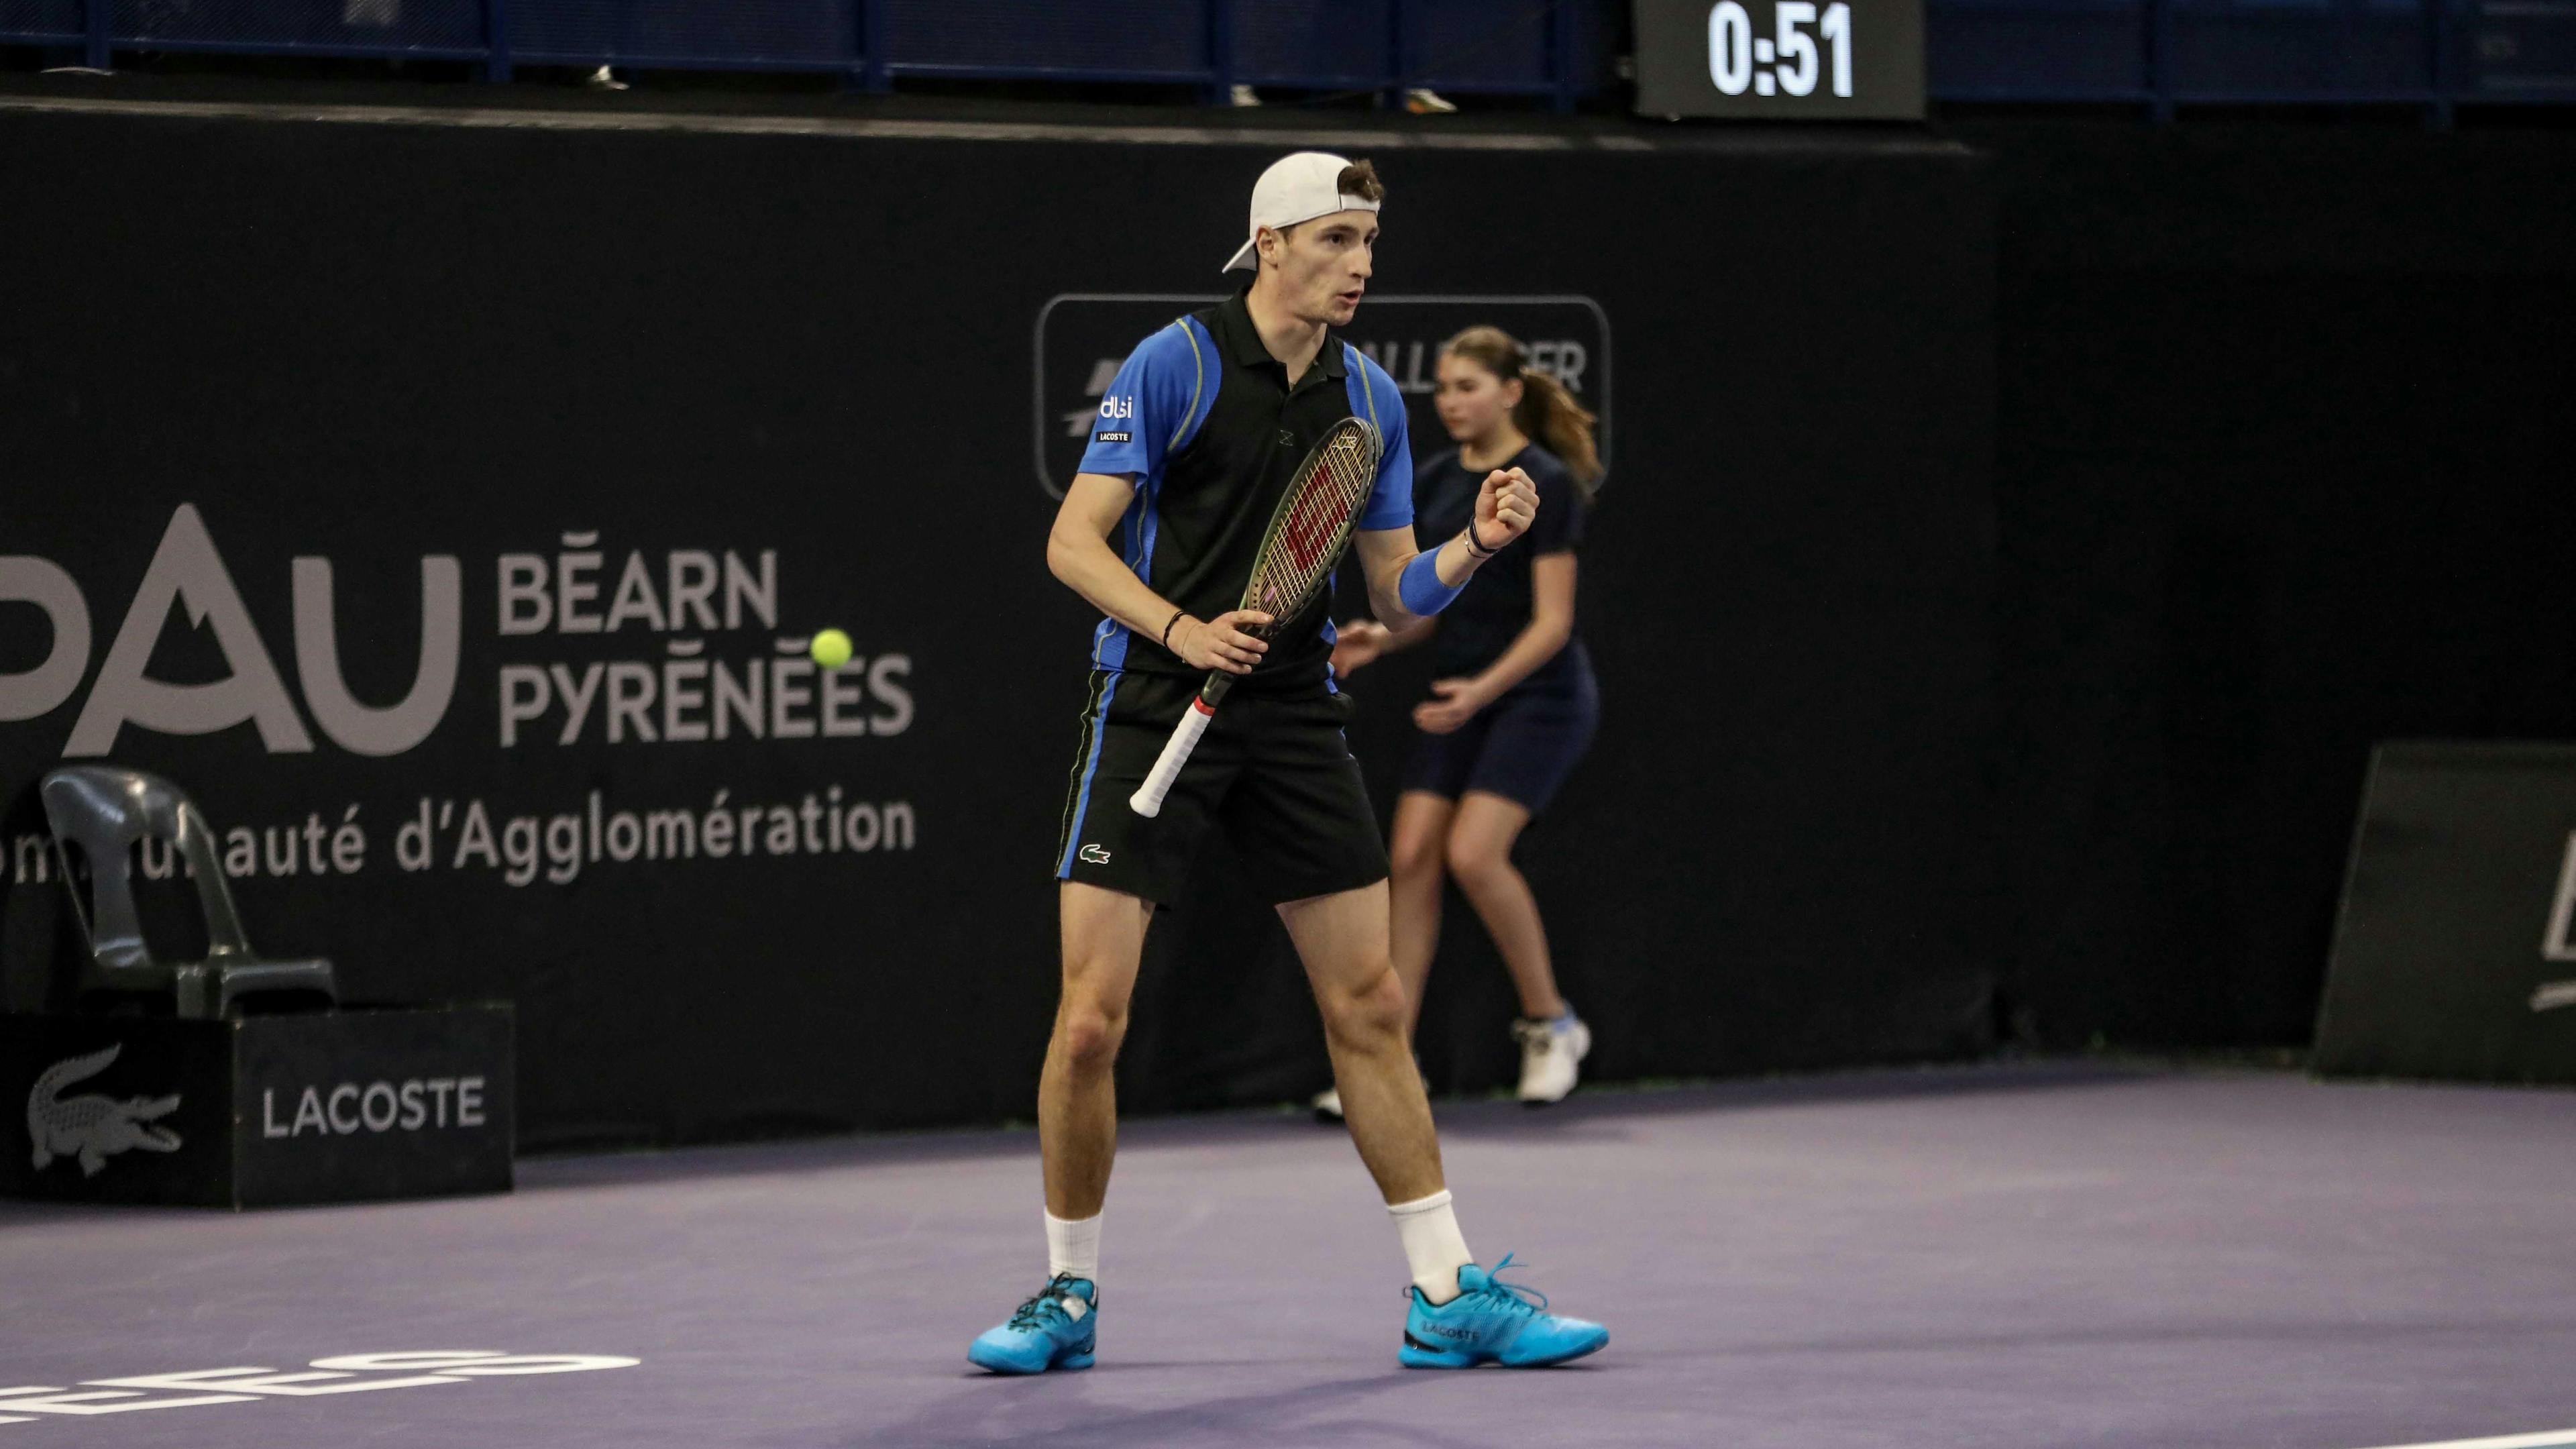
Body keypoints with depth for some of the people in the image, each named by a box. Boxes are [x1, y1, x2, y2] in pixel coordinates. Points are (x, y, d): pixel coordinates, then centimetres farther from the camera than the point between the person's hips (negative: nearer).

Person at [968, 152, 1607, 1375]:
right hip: (1154, 712, -4)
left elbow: (1396, 592, 11)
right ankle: (1067, 1298, 9)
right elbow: (1073, 542, -9)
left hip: (1294, 722, 4)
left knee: (1370, 1008, 3)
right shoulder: (1173, 366, -8)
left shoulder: (1370, 399, 7)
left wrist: (1474, 543, -9)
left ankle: (1448, 1297, 10)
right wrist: (1181, 628, -23)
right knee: (1091, 1018, -8)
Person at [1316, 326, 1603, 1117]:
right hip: (1460, 697, 7)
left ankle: (1550, 1023, 0)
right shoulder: (1435, 482, 7)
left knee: (1474, 853, -20)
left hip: (1536, 693, -7)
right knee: (1413, 857, -5)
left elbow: (1552, 620, -15)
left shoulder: (1546, 485, -13)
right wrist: (1383, 637, -5)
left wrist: (1484, 689, -27)